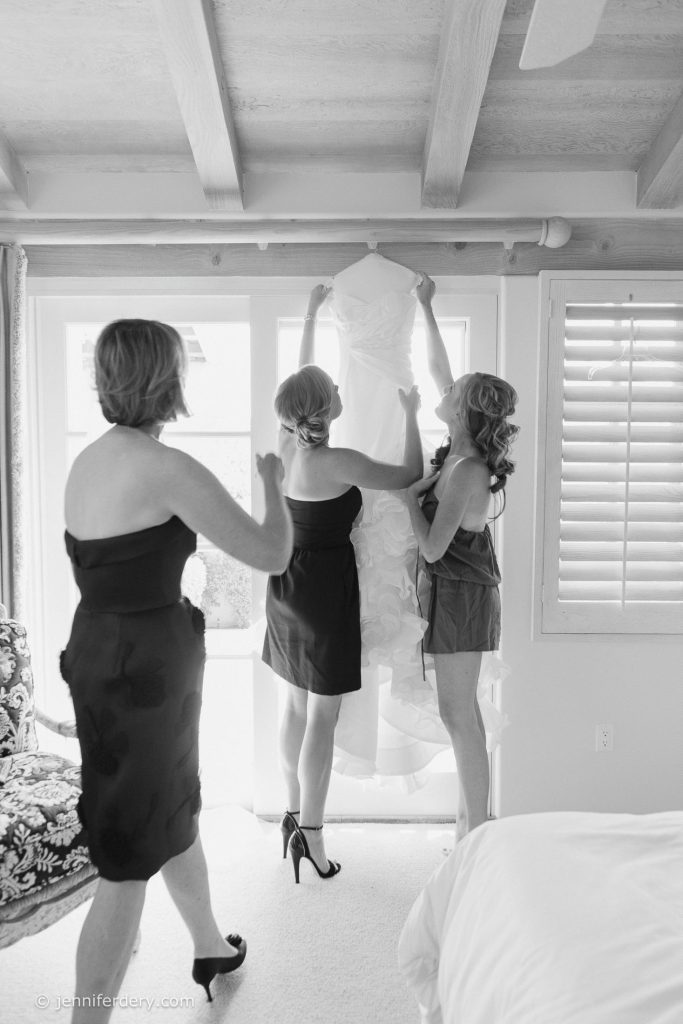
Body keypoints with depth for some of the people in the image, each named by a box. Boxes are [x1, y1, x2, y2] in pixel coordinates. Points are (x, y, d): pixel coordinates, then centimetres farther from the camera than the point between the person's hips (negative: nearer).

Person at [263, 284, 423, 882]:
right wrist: (411, 414, 2)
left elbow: (301, 375, 15)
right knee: (323, 718, 2)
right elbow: (411, 476, -10)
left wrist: (313, 313, 25)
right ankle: (309, 832, 12)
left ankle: (294, 814, 32)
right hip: (325, 590, -8)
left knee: (296, 708, 18)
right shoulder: (338, 463, -21)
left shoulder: (286, 445, -1)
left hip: (287, 586, 8)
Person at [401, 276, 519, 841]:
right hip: (460, 592, 9)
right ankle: (473, 814, 31)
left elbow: (432, 547, -24)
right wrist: (425, 308, 18)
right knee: (463, 710, 17)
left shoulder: (465, 471, -23)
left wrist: (410, 495, -13)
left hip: (463, 597, -9)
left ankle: (477, 829, 15)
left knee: (457, 712, 1)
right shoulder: (463, 450, 2)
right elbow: (438, 368, 12)